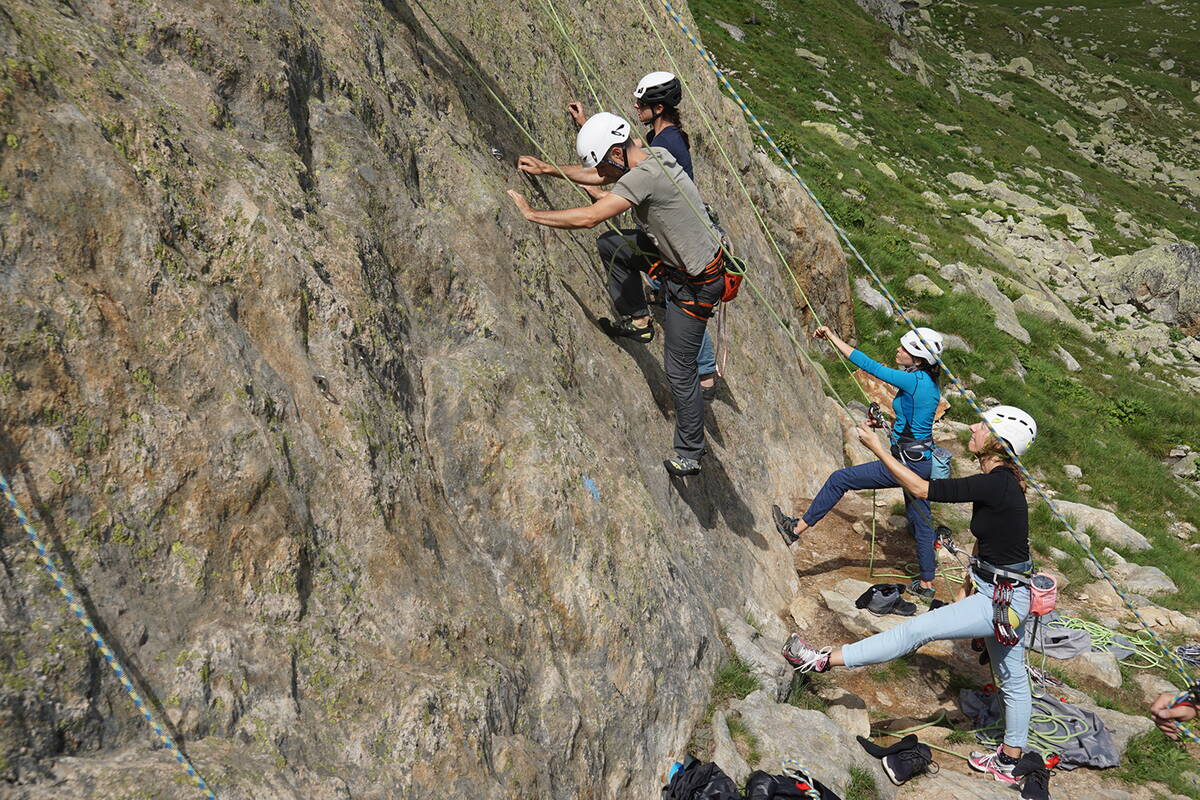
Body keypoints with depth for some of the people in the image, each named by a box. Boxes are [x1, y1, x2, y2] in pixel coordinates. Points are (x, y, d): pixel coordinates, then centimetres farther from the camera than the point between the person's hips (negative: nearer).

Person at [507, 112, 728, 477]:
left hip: (696, 284, -9)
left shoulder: (643, 176, -29)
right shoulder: (653, 155, -1)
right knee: (610, 246, 14)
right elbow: (601, 175, 19)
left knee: (679, 370, 1)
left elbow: (589, 217, -35)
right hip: (677, 257, 9)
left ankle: (689, 455, 15)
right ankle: (637, 320, 25)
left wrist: (531, 214, -25)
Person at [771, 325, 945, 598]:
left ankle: (796, 529, 3)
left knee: (840, 479, -4)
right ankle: (926, 583, 30)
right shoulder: (930, 383, 8)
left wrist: (832, 337, -12)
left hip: (907, 464, -10)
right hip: (923, 462, 10)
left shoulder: (913, 381, -19)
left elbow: (868, 364, -18)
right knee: (920, 521, 19)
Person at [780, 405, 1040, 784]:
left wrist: (877, 447, -22)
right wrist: (968, 587, 21)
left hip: (1003, 601, -10)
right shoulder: (995, 481, 6)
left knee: (916, 629, -11)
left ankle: (827, 659, -8)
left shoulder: (997, 484, -26)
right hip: (1001, 595, 10)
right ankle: (1009, 763, 35)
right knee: (1012, 679, 20)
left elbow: (922, 489, -27)